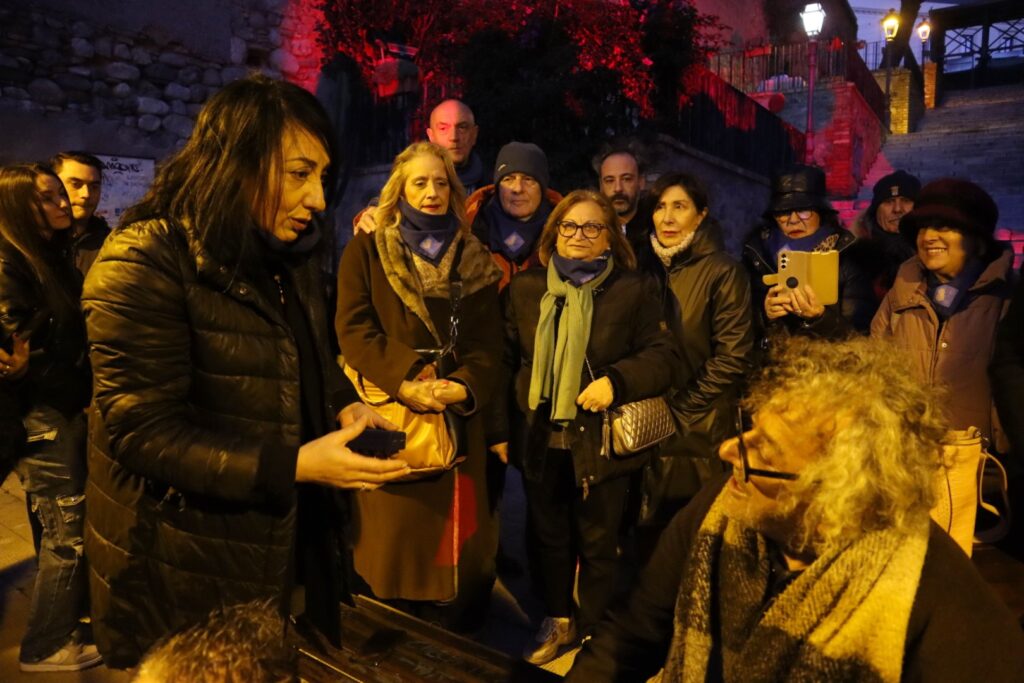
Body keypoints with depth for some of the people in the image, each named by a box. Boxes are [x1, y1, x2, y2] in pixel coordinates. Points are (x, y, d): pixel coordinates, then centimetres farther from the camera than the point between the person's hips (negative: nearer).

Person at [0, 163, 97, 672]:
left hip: (68, 416, 8)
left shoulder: (51, 259, 13)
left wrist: (85, 401, 4)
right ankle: (46, 647, 18)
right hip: (44, 422, -8)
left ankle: (66, 622, 32)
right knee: (68, 536, 2)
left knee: (71, 532, 16)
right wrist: (83, 399, -9)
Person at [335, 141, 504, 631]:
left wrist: (465, 387, -15)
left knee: (453, 542, 5)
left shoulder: (474, 261, 13)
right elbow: (353, 328, -5)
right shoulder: (366, 251, 6)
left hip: (457, 420, 2)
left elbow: (488, 341, 5)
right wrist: (403, 382, -19)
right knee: (392, 542, 1)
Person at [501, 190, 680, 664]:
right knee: (549, 536, 18)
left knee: (597, 544, 12)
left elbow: (665, 357, -9)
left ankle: (593, 633, 33)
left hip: (602, 442, -3)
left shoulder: (633, 289, -5)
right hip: (541, 439, 4)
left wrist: (616, 380, -24)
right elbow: (508, 359, 5)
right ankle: (557, 621, 39)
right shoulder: (526, 287, 4)